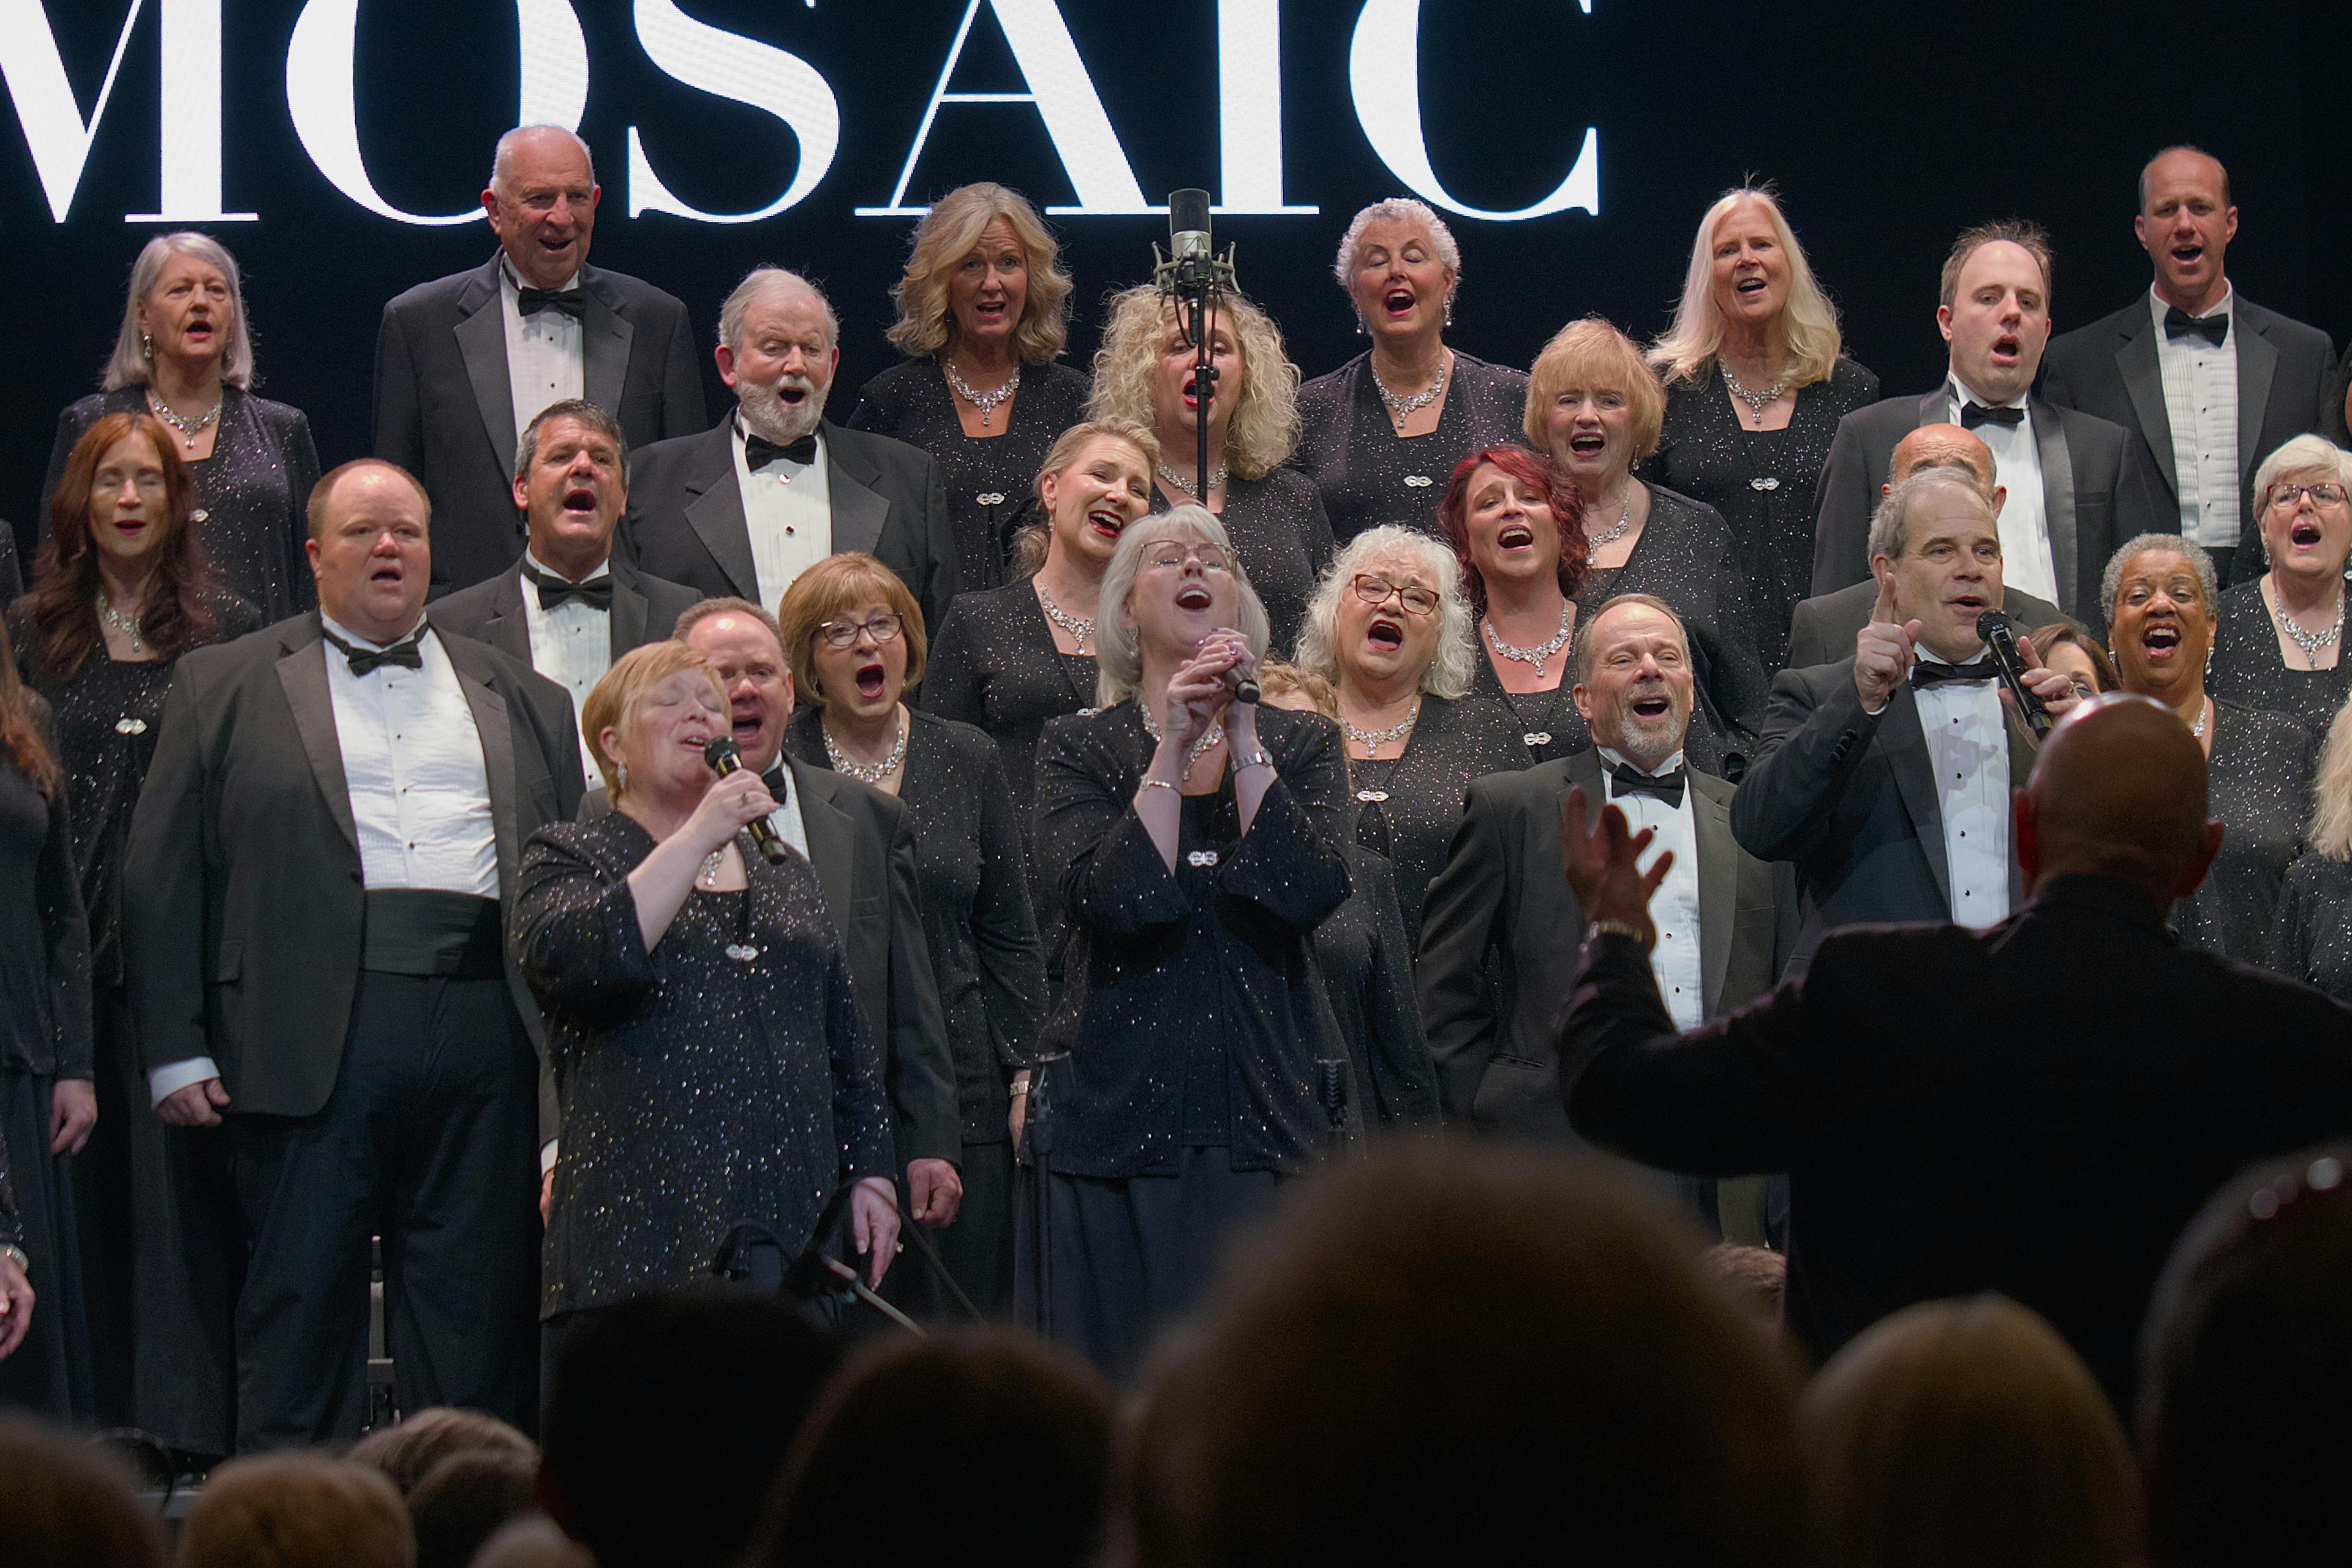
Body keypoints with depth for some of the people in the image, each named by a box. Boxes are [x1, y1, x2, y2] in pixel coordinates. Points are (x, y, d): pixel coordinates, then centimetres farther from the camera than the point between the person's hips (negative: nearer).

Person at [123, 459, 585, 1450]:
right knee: (300, 1301, -2)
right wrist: (174, 1050, -4)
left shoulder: (519, 699, 19)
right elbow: (161, 875, 5)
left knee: (479, 1312, 3)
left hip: (482, 1026, 3)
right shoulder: (227, 686, 10)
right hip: (312, 1029, -3)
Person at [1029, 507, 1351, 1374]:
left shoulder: (1302, 744, 11)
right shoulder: (1079, 748, 7)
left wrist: (1242, 733, -9)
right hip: (1123, 1116, -1)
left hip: (1267, 1113, 1)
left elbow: (1308, 894, -8)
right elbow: (1111, 901, -10)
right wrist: (1173, 748, -12)